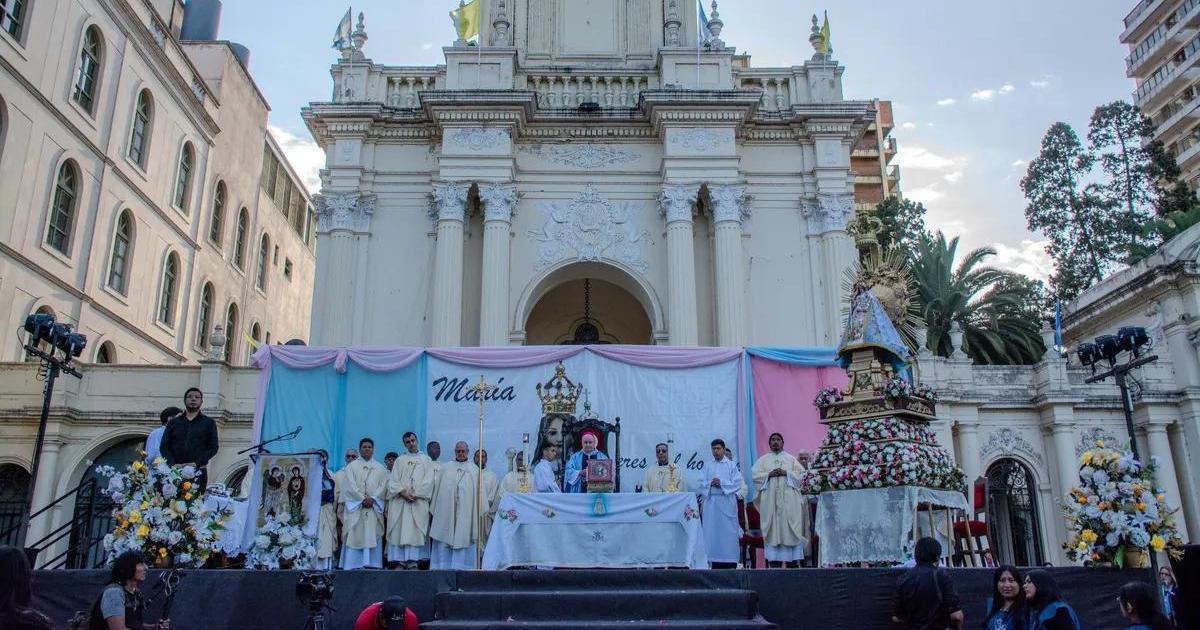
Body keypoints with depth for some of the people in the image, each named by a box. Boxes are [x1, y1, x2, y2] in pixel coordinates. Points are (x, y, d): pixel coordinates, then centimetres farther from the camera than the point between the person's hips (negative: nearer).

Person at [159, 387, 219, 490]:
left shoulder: (209, 423, 14)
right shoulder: (173, 422, 18)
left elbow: (213, 447, 5)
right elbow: (164, 446, 10)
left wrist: (196, 464, -9)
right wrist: (173, 464, -7)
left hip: (198, 471, -1)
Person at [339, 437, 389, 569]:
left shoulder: (380, 468, 16)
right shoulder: (351, 466, 11)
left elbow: (383, 485, 4)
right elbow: (350, 485, -2)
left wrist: (372, 498, -12)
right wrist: (362, 499, -13)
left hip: (374, 507, 1)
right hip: (355, 506, -1)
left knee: (372, 535, -5)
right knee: (355, 534, -8)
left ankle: (372, 563, -7)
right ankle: (353, 564, -9)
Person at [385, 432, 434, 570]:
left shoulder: (426, 459, 13)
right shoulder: (399, 460, 17)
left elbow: (428, 481, 2)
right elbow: (393, 480, 6)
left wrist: (415, 494, -11)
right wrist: (403, 492, -11)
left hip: (419, 501, -2)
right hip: (400, 500, 2)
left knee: (415, 531, -9)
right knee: (399, 530, -5)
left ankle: (413, 561, -11)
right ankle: (400, 560, -5)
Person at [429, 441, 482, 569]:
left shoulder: (474, 470, 8)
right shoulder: (446, 467, 11)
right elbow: (439, 489, 10)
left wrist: (478, 510, -4)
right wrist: (435, 509, 4)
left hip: (465, 511, -1)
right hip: (446, 510, 1)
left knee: (462, 538, -2)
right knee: (444, 539, 0)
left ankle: (460, 567, 2)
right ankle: (442, 567, 5)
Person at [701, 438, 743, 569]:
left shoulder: (731, 465, 6)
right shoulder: (707, 465, 14)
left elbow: (737, 482, -3)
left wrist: (721, 482, -13)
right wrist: (710, 483, -11)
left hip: (727, 502, -2)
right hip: (711, 502, 2)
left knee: (728, 531, -4)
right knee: (712, 531, -2)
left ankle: (730, 561, -2)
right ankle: (715, 561, 1)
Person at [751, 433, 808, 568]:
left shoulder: (790, 458, 15)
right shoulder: (763, 459, 14)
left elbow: (802, 474, 5)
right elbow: (754, 474, 3)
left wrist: (786, 473, -9)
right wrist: (769, 474, -11)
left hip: (788, 499, 0)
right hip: (770, 499, 0)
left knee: (790, 528, -4)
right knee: (773, 529, -4)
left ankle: (793, 560, -2)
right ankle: (774, 561, -4)